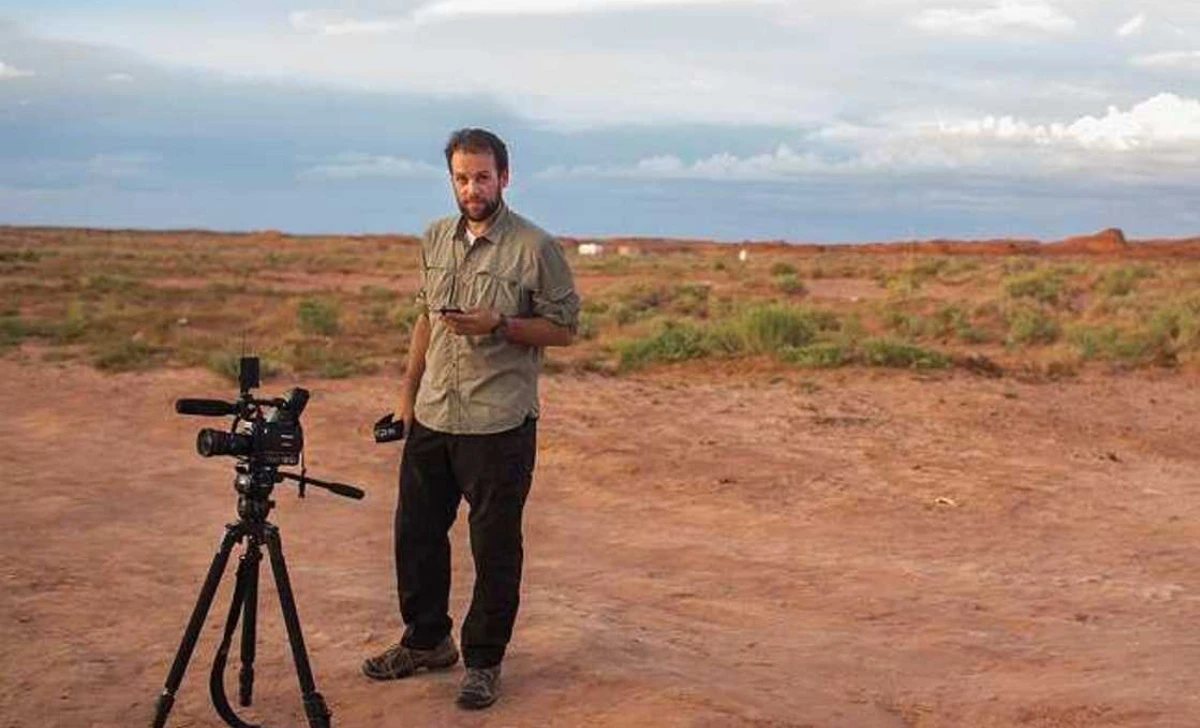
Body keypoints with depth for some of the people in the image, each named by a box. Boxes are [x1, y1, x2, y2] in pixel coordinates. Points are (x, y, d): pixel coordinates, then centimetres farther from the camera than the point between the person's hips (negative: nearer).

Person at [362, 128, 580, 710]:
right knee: (415, 531, 14)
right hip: (432, 419, 6)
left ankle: (483, 662, 17)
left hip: (499, 424, -6)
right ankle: (426, 640, 33)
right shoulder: (436, 239, 9)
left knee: (495, 547, 3)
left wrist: (498, 324, -20)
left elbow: (563, 329, -7)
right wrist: (408, 391, 15)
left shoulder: (535, 247, -9)